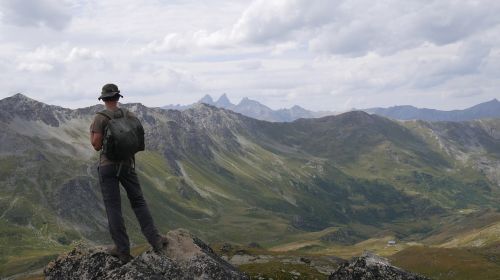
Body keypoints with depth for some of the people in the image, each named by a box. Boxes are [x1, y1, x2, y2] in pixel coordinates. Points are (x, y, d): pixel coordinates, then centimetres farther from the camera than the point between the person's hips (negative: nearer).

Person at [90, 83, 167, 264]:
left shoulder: (100, 118, -10)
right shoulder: (130, 116, 1)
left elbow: (96, 146, -11)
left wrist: (90, 132, 8)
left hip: (107, 166, -3)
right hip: (127, 164, 3)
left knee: (113, 207, 2)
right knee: (138, 202, 13)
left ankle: (123, 250, 5)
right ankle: (155, 240, 5)